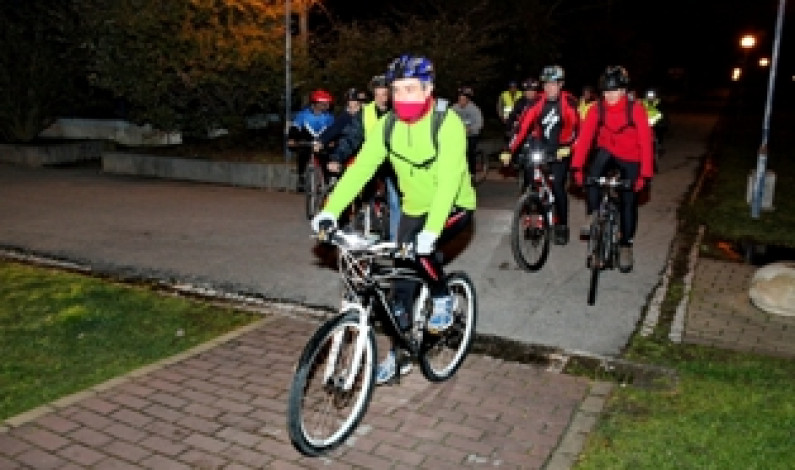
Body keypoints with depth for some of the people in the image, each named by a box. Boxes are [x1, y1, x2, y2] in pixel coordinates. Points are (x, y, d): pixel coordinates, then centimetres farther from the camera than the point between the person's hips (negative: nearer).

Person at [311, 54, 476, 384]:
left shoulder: (447, 124, -26)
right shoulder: (388, 125, -10)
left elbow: (449, 181, -36)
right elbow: (360, 168, -18)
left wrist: (430, 231, -48)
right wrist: (330, 210, -30)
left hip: (454, 207, -5)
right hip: (414, 209, 5)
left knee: (421, 251, -32)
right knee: (401, 280, 4)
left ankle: (443, 300, -1)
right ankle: (398, 355, 21)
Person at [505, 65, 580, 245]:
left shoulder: (569, 101, -14)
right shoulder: (537, 101, -9)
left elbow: (575, 126, -20)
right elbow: (523, 125, -15)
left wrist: (567, 146, -36)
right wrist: (510, 149, -22)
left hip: (561, 149, -3)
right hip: (540, 146, 3)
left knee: (557, 186, -11)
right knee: (530, 180, -12)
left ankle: (562, 226, 5)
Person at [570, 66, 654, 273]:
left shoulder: (635, 109, -24)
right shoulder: (597, 109, -18)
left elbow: (645, 141, -25)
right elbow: (584, 137, -22)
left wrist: (645, 174, -31)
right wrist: (577, 166, -32)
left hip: (630, 159, -1)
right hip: (608, 152, 2)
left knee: (629, 202, 1)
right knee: (593, 173, -31)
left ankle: (625, 246, 17)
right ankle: (593, 215, -11)